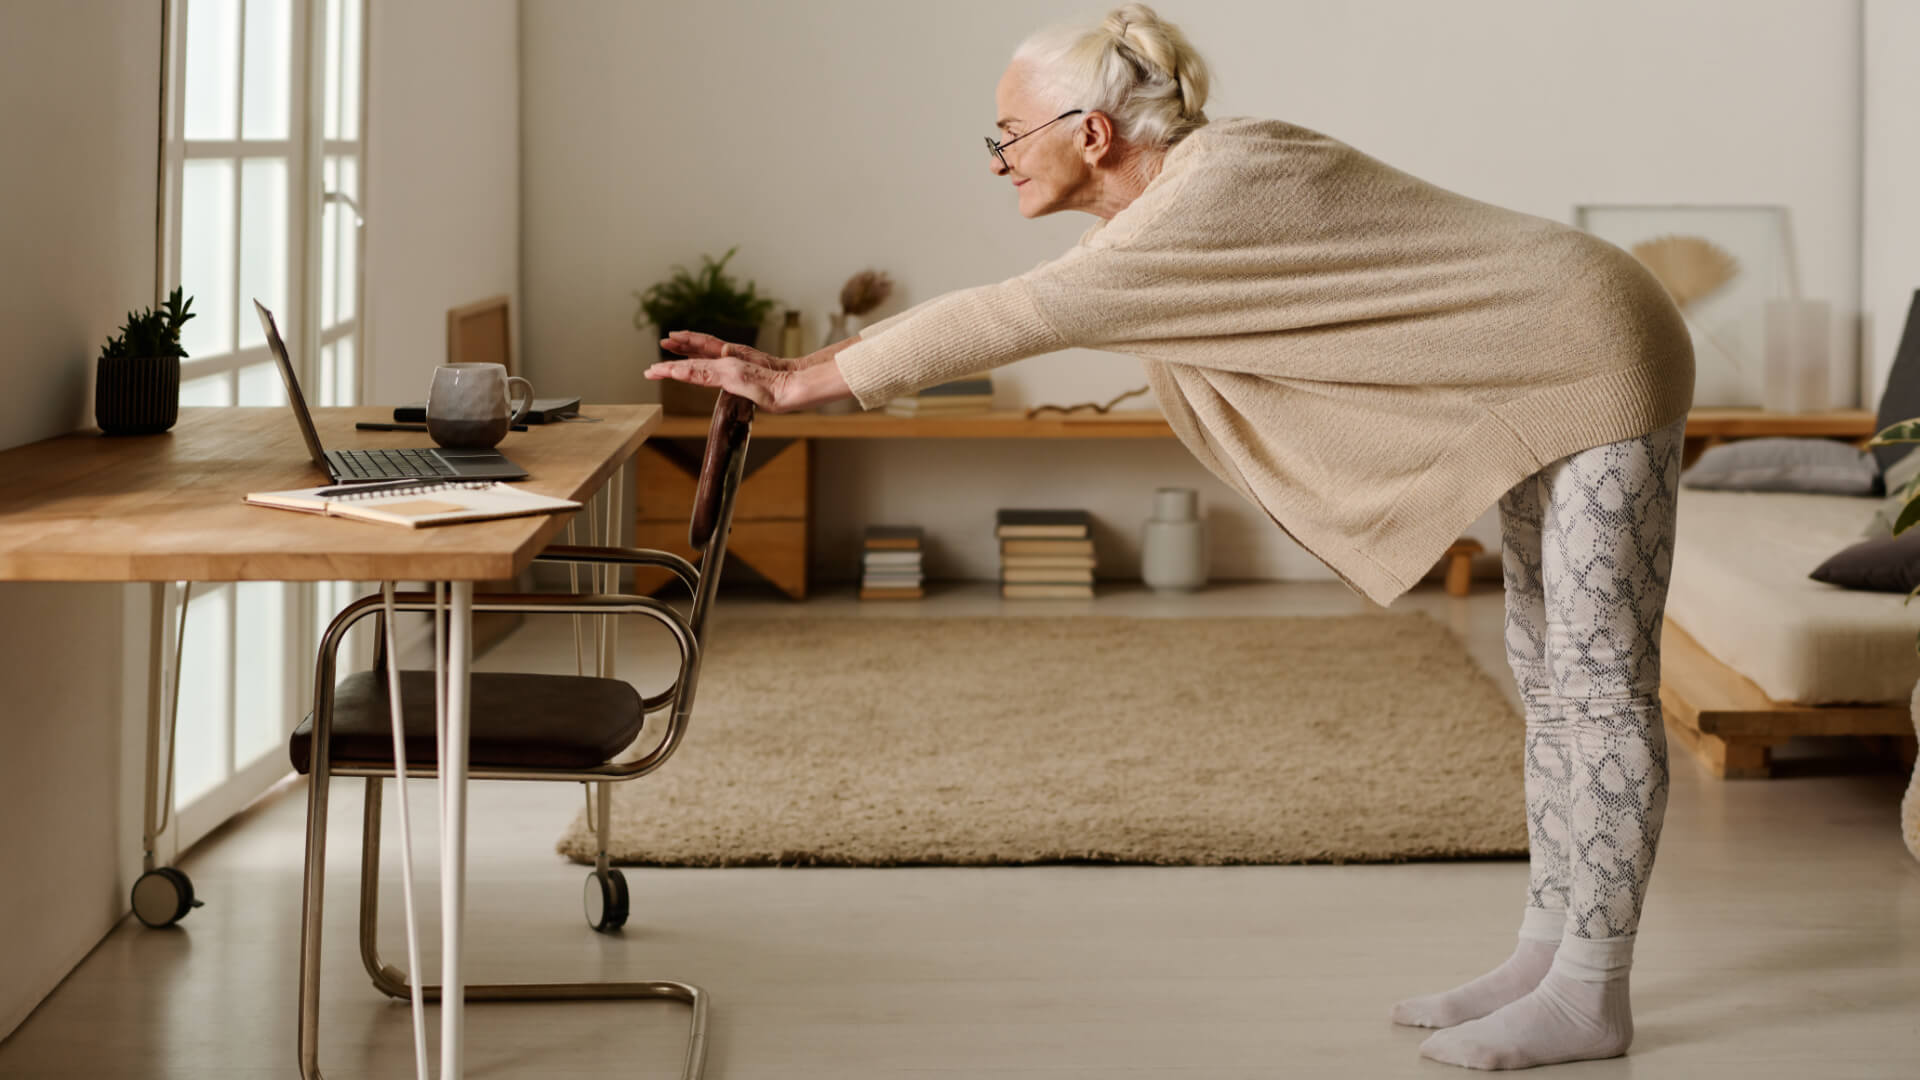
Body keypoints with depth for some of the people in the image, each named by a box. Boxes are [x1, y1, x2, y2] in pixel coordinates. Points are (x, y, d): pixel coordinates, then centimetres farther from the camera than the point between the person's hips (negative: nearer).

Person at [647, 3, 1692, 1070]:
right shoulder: (1164, 199, 4)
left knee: (1599, 682, -5)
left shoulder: (1211, 190, -27)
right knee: (1547, 675, 12)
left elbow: (1023, 314, -28)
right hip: (1536, 384, 10)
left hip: (1598, 365, -10)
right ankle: (1545, 954, 19)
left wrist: (804, 383, -24)